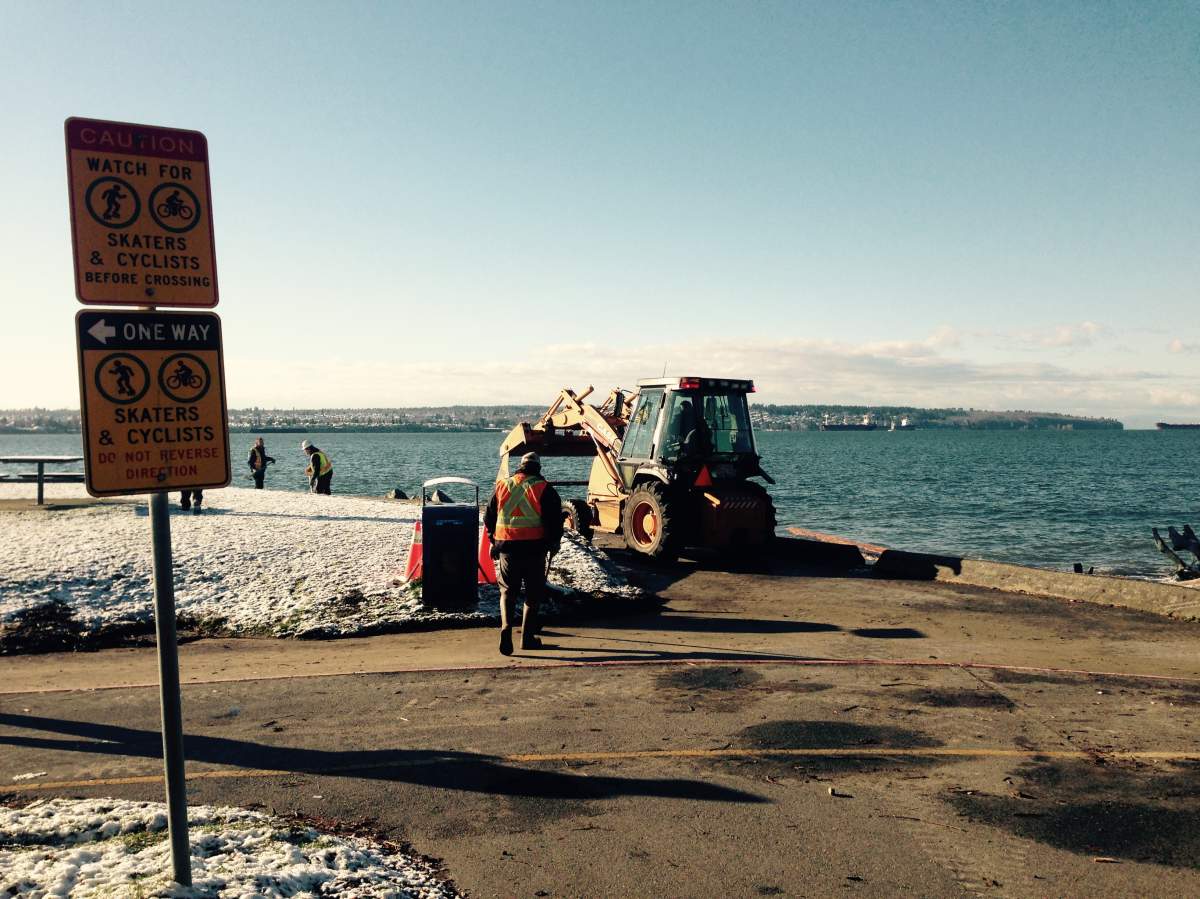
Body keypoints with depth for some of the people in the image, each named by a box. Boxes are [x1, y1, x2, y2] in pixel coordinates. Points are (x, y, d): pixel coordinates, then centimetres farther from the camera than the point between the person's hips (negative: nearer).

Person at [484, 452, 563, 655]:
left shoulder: (502, 486, 9)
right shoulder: (544, 489, -2)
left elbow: (489, 517, 15)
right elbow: (555, 519, -4)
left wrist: (494, 541, 26)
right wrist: (553, 543, 11)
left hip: (507, 547, 2)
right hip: (534, 547, -2)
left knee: (508, 590, 13)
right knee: (533, 593, 11)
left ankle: (506, 628, -9)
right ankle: (527, 637, 13)